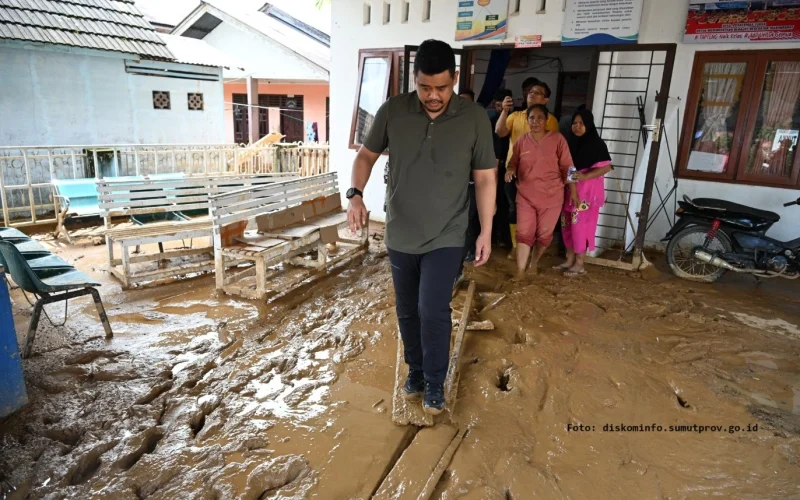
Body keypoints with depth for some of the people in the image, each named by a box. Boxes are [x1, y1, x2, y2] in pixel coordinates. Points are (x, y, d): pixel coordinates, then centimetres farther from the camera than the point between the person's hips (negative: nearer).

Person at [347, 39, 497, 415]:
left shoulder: (475, 118, -9)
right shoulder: (392, 111, -6)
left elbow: (485, 179, -2)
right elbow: (366, 156, 6)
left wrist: (486, 232, -3)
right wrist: (356, 194, -12)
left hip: (446, 238, -2)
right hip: (400, 236, 3)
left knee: (433, 311, -8)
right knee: (408, 310, 14)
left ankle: (435, 382, 17)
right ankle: (416, 371, 36)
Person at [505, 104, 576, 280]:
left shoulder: (557, 139, -5)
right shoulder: (521, 141, 1)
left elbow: (567, 166, -2)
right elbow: (513, 163, 12)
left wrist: (573, 190, -2)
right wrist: (510, 170, -12)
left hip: (551, 196, -1)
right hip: (525, 195, 1)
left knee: (544, 234, 9)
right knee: (524, 233, -2)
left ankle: (534, 263, 34)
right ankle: (520, 272, 3)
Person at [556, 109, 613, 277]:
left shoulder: (597, 143, -8)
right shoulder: (570, 142, 10)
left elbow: (606, 167, -12)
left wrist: (584, 176, -24)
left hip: (587, 191, -6)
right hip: (569, 190, 6)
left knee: (580, 225, -4)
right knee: (567, 224, 9)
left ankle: (579, 264, 5)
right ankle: (569, 260, 21)